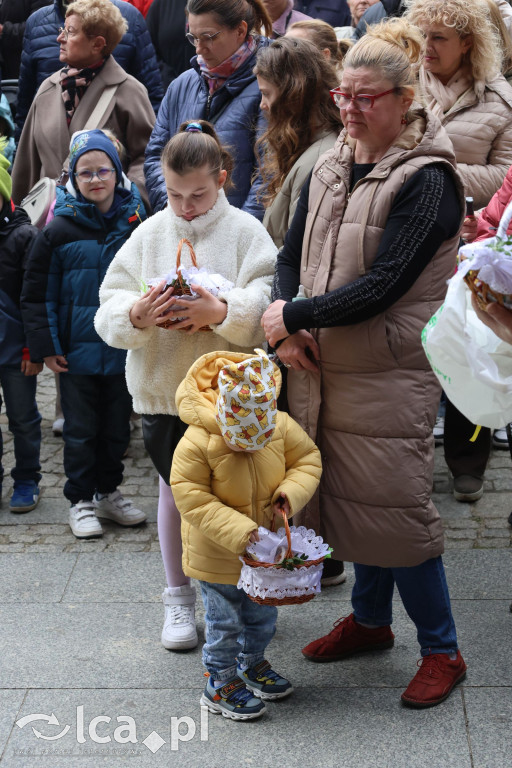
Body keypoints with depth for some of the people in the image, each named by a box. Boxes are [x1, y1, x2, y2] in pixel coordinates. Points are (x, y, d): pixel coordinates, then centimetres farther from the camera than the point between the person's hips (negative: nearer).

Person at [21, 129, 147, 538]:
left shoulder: (135, 225, -1)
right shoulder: (59, 231, -7)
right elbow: (37, 294, -3)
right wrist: (47, 346, -8)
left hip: (124, 349, 2)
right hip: (77, 351, -2)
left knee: (117, 426, 14)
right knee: (80, 430, 8)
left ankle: (109, 492, 31)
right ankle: (81, 500, 21)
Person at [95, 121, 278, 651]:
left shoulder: (245, 231, -6)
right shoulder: (150, 234, 2)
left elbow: (268, 305, -15)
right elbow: (110, 305, -1)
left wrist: (221, 312, -31)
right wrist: (137, 314, -23)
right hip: (162, 387, 2)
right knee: (175, 488, 13)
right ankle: (179, 598, 28)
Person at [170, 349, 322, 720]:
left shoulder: (282, 426, -16)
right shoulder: (198, 441, -28)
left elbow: (308, 459, 0)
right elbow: (189, 495, -25)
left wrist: (291, 493, -20)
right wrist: (236, 530, -30)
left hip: (265, 542, 5)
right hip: (217, 552, -5)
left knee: (263, 612, 22)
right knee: (223, 617, 7)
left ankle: (253, 662, 45)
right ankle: (220, 681, 25)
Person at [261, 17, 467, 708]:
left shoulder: (426, 181, -14)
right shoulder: (330, 168, 8)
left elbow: (382, 286, -21)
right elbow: (291, 256, 11)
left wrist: (294, 316, -15)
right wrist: (287, 329, -7)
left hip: (391, 372, -7)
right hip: (322, 366, 7)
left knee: (393, 504, -4)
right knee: (346, 492, 15)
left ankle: (441, 650, 12)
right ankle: (370, 619, 34)